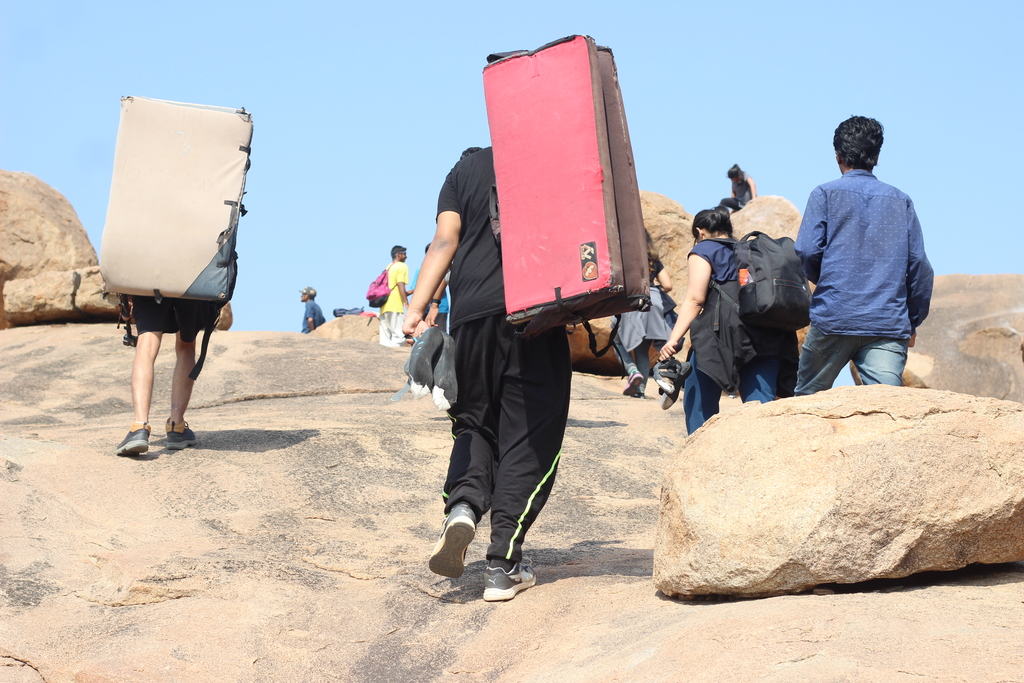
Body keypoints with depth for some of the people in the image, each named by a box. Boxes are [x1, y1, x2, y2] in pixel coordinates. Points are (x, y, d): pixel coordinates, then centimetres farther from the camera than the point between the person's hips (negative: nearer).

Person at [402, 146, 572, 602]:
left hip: (472, 313, 2)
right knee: (528, 434, 3)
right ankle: (503, 564, -4)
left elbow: (445, 240, 3)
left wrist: (417, 307, -2)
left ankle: (463, 505, -13)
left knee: (474, 422, 17)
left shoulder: (465, 170, 15)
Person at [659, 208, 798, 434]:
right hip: (768, 340, 5)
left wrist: (674, 339, -11)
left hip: (723, 336, -5)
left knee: (699, 405, 4)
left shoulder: (703, 250, 11)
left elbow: (695, 299, -4)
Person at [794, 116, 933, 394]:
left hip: (833, 319, -2)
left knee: (807, 399, 14)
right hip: (889, 326, 2)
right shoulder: (900, 201, 13)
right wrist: (912, 323, 17)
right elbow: (919, 265, 8)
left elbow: (807, 252, -6)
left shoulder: (826, 194, 4)